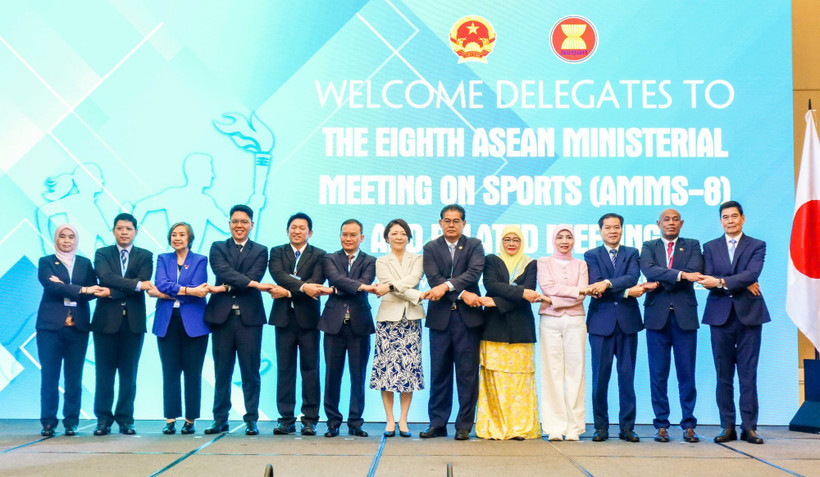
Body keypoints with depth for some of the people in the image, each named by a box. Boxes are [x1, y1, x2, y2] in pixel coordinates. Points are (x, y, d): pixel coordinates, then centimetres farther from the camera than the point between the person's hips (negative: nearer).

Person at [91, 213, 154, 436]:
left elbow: (144, 285, -7)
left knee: (129, 373, 4)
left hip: (133, 320, 1)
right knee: (104, 372, 2)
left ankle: (125, 419, 11)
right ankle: (103, 420, 9)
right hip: (106, 319, 0)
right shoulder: (102, 254, 8)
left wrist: (112, 292, -13)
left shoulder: (145, 256, 9)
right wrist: (136, 283, -20)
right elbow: (106, 277, -12)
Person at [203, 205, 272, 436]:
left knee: (250, 371, 0)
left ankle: (251, 419, 7)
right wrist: (254, 284, -19)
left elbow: (253, 277, -5)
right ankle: (220, 419, 13)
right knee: (222, 371, 5)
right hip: (222, 316, 1)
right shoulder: (218, 248, 11)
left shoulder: (260, 251, 10)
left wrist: (223, 288, -12)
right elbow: (224, 272, -8)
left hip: (249, 317, -1)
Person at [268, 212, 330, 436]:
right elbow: (279, 274, -10)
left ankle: (310, 420, 5)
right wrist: (303, 286, -25)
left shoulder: (318, 255, 7)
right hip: (284, 317, 1)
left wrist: (288, 291, -17)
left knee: (310, 369, 0)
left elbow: (316, 282, -9)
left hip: (308, 318, -1)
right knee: (284, 369, 4)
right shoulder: (277, 252, 10)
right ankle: (286, 419, 8)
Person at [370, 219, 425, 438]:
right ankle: (390, 420, 1)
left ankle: (403, 420, 3)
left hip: (411, 319, 1)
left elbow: (414, 279, -6)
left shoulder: (417, 259, 13)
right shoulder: (382, 262, 10)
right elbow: (389, 284, -6)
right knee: (387, 366, -6)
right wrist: (419, 296, -14)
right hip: (389, 317, -1)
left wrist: (391, 287, -19)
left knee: (409, 367, -3)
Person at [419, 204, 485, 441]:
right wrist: (462, 294, -16)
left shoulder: (474, 246, 7)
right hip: (440, 317, 1)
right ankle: (437, 423, 13)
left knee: (467, 373, 1)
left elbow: (474, 272, -11)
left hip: (467, 317, -1)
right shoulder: (431, 248, 9)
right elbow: (434, 279, -6)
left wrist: (447, 286, -22)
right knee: (439, 373, 4)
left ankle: (464, 425, 8)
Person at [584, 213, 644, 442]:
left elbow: (633, 278, -7)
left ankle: (627, 426, 10)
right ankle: (601, 426, 8)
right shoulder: (591, 255, 8)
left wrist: (608, 283, -22)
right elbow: (595, 287, -7)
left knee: (627, 376, 3)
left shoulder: (632, 254, 12)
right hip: (601, 322, -1)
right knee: (600, 376, -1)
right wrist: (627, 292, -15)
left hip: (628, 321, 1)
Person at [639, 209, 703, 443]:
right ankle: (661, 425, 8)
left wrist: (659, 284, -12)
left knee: (686, 373, 1)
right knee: (658, 374, 2)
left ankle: (689, 425, 8)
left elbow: (694, 273, -8)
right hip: (657, 316, 0)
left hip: (684, 316, 0)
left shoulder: (692, 246, 10)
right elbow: (649, 270, -10)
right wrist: (681, 274, -20)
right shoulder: (649, 247, 11)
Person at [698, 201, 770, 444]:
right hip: (721, 315, 1)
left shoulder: (756, 246, 7)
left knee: (748, 375, -1)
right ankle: (727, 427, 8)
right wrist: (742, 285, -11)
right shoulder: (710, 247, 11)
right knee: (723, 376, 3)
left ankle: (749, 427, 4)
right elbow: (708, 281, -2)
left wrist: (721, 282, -18)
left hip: (749, 315, -1)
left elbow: (752, 274, -11)